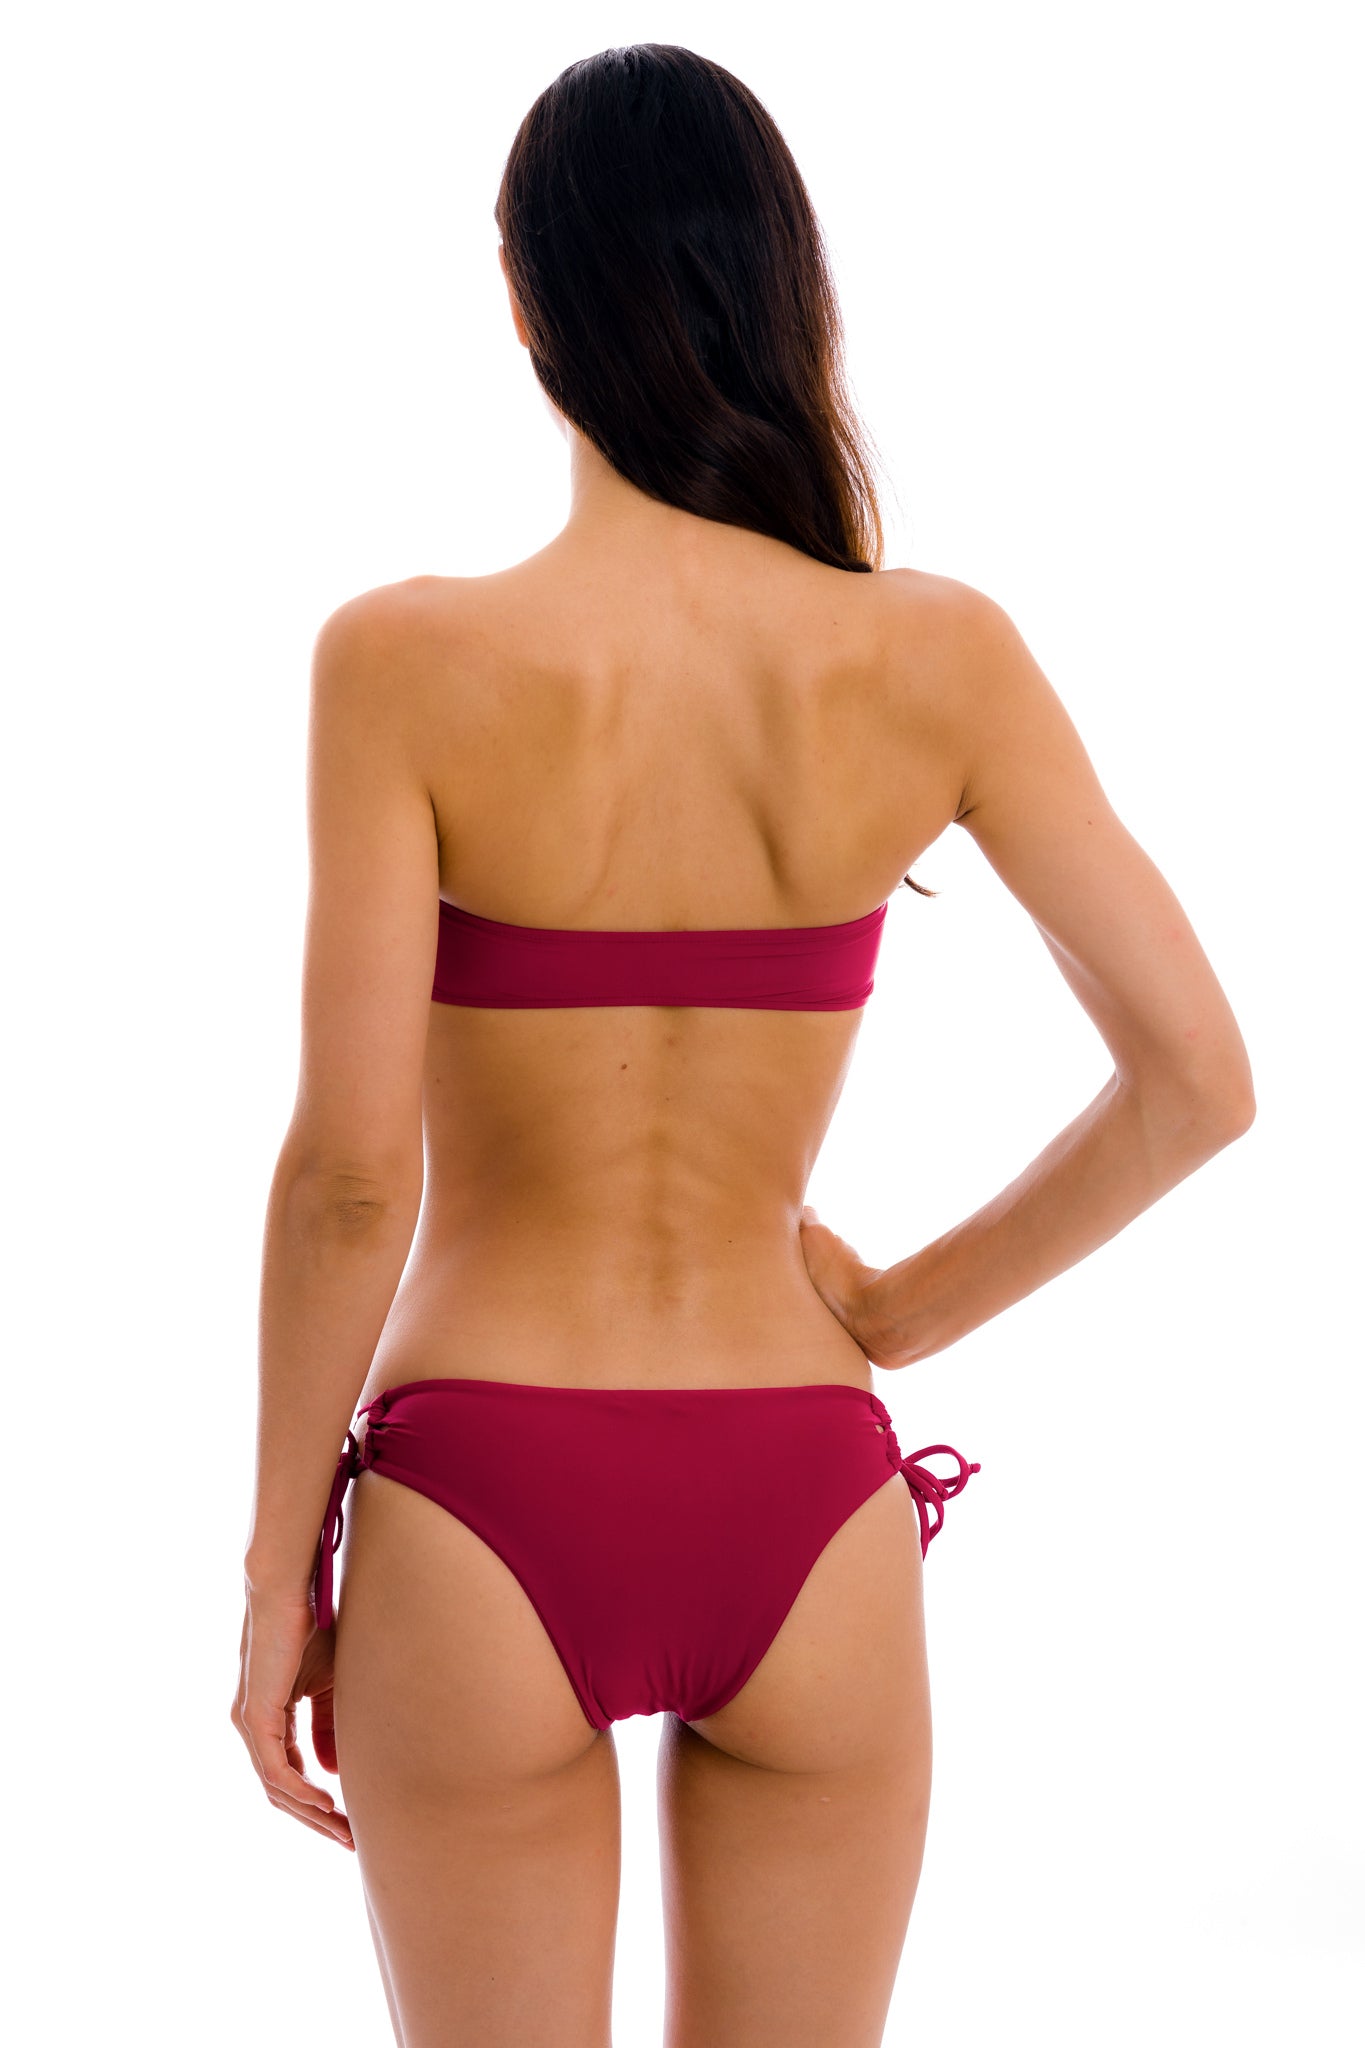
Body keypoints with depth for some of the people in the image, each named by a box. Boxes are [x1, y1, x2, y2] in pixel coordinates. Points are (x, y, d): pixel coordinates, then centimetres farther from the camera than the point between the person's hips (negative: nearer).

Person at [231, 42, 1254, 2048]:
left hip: (483, 1520, -2)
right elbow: (1198, 1080, -4)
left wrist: (278, 1572, -2)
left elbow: (350, 1166, -13)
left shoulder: (410, 659, -12)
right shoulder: (937, 658, -5)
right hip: (804, 1514, 2)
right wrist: (908, 1313, 8)